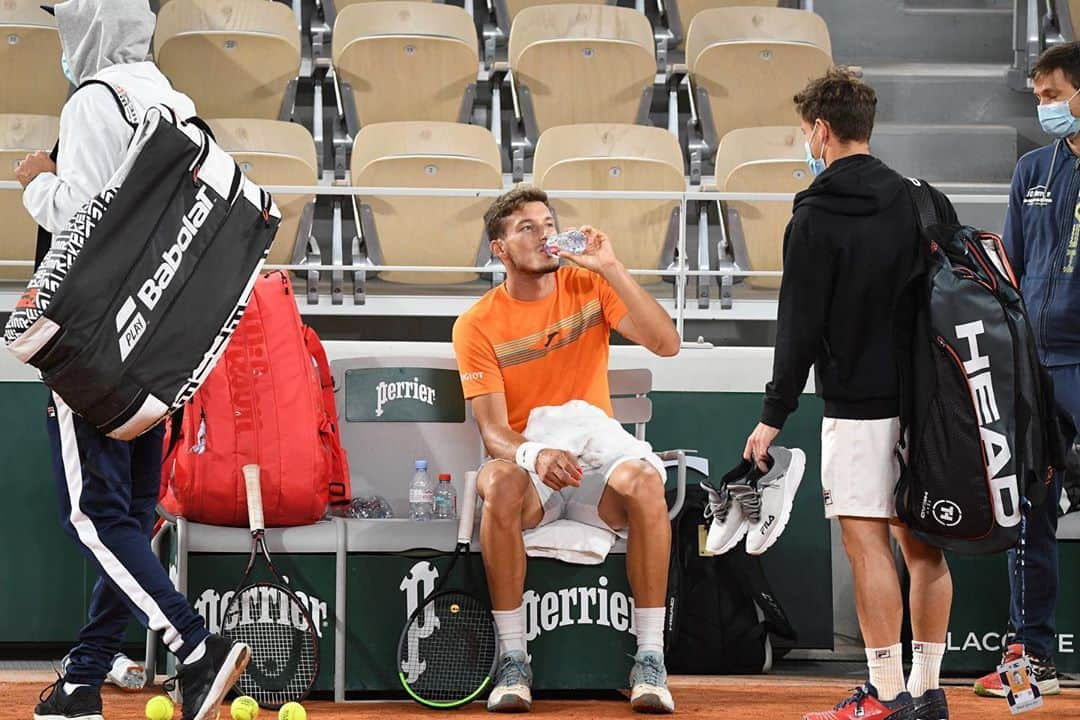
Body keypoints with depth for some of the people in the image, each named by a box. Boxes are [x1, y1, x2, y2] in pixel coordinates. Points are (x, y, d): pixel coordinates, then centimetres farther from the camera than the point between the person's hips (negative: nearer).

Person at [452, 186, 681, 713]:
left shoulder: (589, 286, 3)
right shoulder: (477, 325, -2)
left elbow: (666, 344, -11)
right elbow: (493, 431, -11)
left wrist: (610, 268, -16)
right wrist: (535, 455, -34)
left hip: (596, 462, 1)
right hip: (528, 468, -1)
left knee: (643, 481, -33)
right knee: (500, 484, -37)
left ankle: (649, 659, -26)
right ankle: (512, 660, -28)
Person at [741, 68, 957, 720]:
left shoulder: (815, 219, -8)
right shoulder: (926, 202, 8)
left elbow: (801, 326, -10)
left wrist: (775, 415, -5)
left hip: (859, 404, -6)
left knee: (868, 543, -4)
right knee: (923, 543, 9)